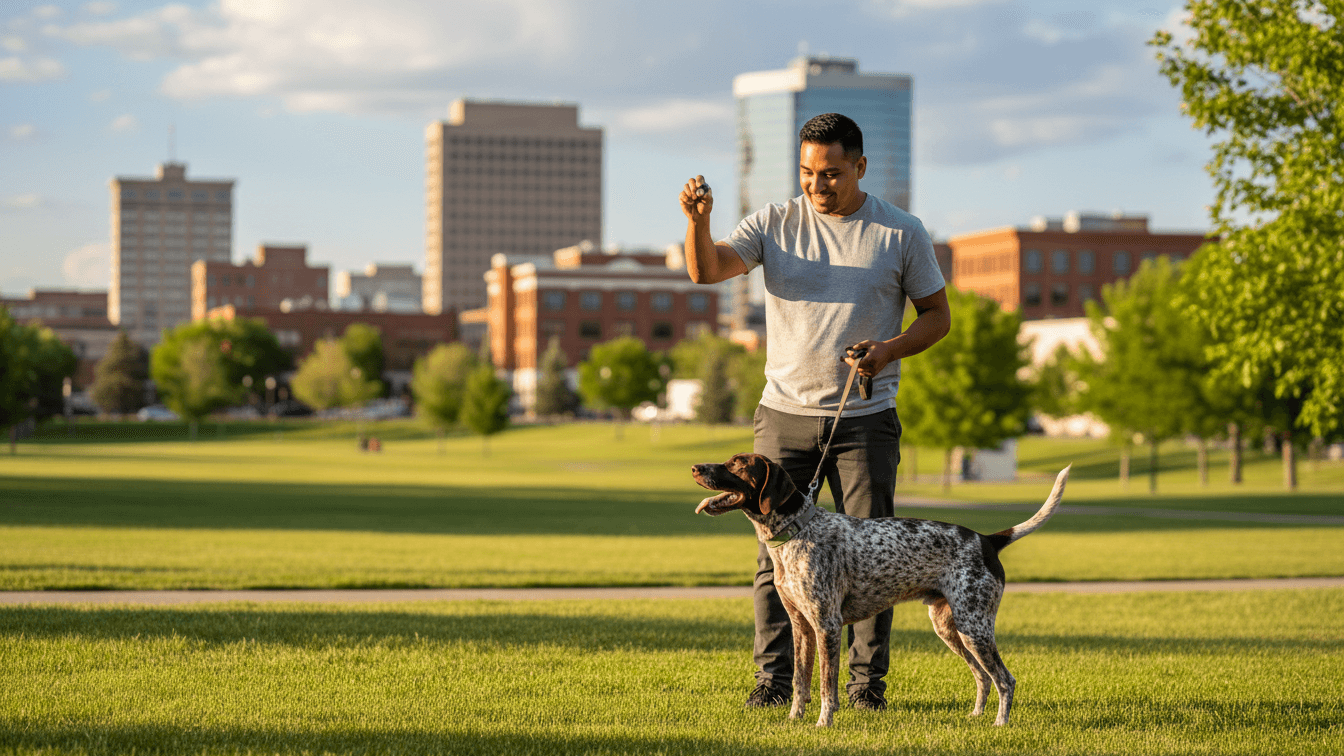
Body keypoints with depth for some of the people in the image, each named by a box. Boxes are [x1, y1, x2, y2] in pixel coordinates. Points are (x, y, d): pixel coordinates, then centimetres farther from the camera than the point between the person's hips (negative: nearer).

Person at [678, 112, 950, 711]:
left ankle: (867, 680, 7)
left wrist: (890, 350, -12)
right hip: (784, 414, 1)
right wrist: (698, 222, -28)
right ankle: (774, 678, 6)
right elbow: (707, 270, -7)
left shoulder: (901, 232, 1)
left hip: (865, 419, -1)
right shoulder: (774, 224, 4)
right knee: (776, 550, 0)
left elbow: (937, 314, 6)